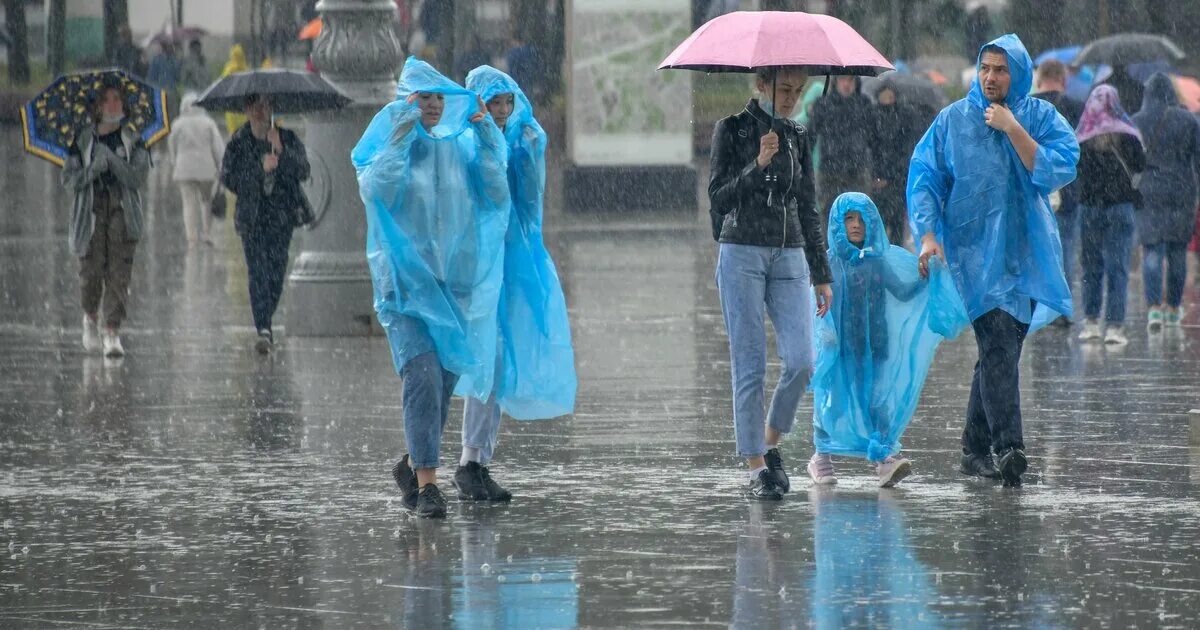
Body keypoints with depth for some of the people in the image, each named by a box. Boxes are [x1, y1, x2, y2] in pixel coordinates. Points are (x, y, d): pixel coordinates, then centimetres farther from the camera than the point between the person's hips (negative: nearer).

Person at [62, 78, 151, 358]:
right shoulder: (83, 140, 7)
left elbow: (138, 178, -5)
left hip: (123, 211, 0)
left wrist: (112, 159, -17)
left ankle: (112, 333, -7)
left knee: (119, 273, -9)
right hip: (91, 211, 0)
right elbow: (68, 179, 3)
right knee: (91, 270, -5)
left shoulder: (133, 140, 7)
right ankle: (90, 319, 23)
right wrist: (93, 170, -14)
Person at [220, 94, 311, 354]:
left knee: (276, 271, 2)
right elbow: (229, 178, -6)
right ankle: (263, 329, -18)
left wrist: (281, 152, -22)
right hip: (252, 217, -1)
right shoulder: (238, 143, 1)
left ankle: (265, 324, 22)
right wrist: (260, 169, -17)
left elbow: (303, 171, -7)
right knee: (258, 272, -13)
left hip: (282, 216, 1)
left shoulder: (287, 138, 3)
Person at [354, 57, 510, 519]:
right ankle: (426, 484, -20)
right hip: (406, 279, -4)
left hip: (456, 279, 4)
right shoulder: (386, 146, 1)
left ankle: (413, 464, 30)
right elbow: (375, 191, -18)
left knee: (445, 379, 8)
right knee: (423, 375, -17)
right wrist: (400, 139, -19)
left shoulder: (459, 146, 10)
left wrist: (486, 139, -5)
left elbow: (496, 196, 0)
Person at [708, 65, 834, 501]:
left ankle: (770, 444, 10)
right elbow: (719, 197, -6)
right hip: (743, 255, -4)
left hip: (789, 256, 4)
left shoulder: (797, 138, 13)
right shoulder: (732, 130, 0)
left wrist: (821, 275, 15)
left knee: (801, 361, -10)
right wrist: (757, 166, -21)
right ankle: (756, 467, -2)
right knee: (750, 367, -5)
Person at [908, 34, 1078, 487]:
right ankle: (1008, 446, -26)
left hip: (1026, 252, 3)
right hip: (975, 250, -3)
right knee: (998, 345, -17)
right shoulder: (953, 120, 4)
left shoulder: (1041, 117, 5)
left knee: (1000, 348, 9)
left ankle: (976, 447, 19)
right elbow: (924, 178, 4)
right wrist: (928, 235, -8)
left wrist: (1012, 129, -12)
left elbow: (1059, 170, -9)